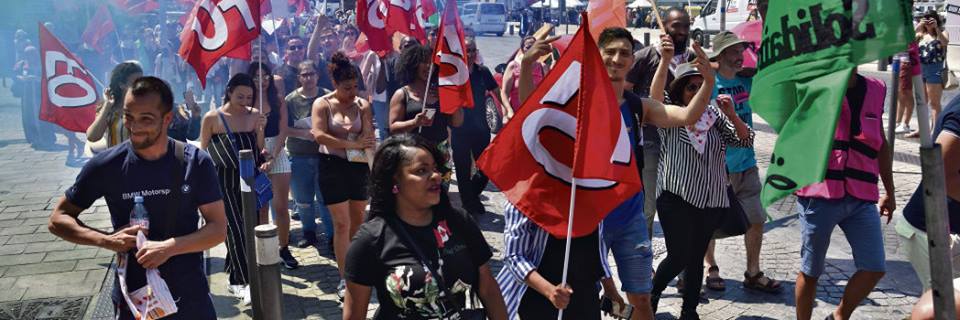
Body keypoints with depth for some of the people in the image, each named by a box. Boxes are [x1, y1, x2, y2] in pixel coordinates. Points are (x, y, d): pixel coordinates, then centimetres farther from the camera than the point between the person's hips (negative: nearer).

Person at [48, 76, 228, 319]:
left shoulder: (196, 162, -9)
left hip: (192, 297, 0)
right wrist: (106, 240, -17)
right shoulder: (107, 166, -9)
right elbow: (58, 219, 0)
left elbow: (218, 228, -9)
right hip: (132, 299, 0)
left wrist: (170, 246, -24)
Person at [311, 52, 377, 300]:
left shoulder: (362, 105, 2)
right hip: (333, 167, -3)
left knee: (358, 221, 13)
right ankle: (345, 279, 0)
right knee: (342, 224, -5)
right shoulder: (322, 104, -6)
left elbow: (369, 137, -5)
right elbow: (319, 135, -20)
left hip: (358, 166, 3)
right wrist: (352, 144, -24)